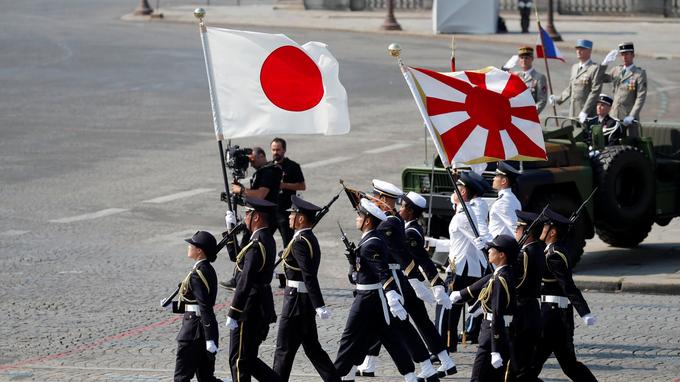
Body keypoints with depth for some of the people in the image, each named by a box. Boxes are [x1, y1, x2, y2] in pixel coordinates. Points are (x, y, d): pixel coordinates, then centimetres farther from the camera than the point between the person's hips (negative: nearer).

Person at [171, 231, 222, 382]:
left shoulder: (197, 274, -18)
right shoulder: (208, 270, 11)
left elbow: (205, 309, -22)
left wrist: (210, 340, -24)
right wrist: (173, 306, 18)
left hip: (194, 330, -9)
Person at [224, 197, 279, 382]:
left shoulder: (256, 245, -21)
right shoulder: (267, 239, 10)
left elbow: (245, 282, -23)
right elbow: (236, 257, 23)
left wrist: (232, 314, -20)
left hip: (249, 311, -10)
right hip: (262, 310, 10)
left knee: (239, 361, 0)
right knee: (249, 360, 17)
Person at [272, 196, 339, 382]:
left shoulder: (300, 242, -19)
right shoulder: (310, 239, 11)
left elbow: (309, 276, -26)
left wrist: (319, 306, -30)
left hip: (296, 301, -10)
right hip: (307, 302, 10)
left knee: (284, 349, 0)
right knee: (312, 347, 13)